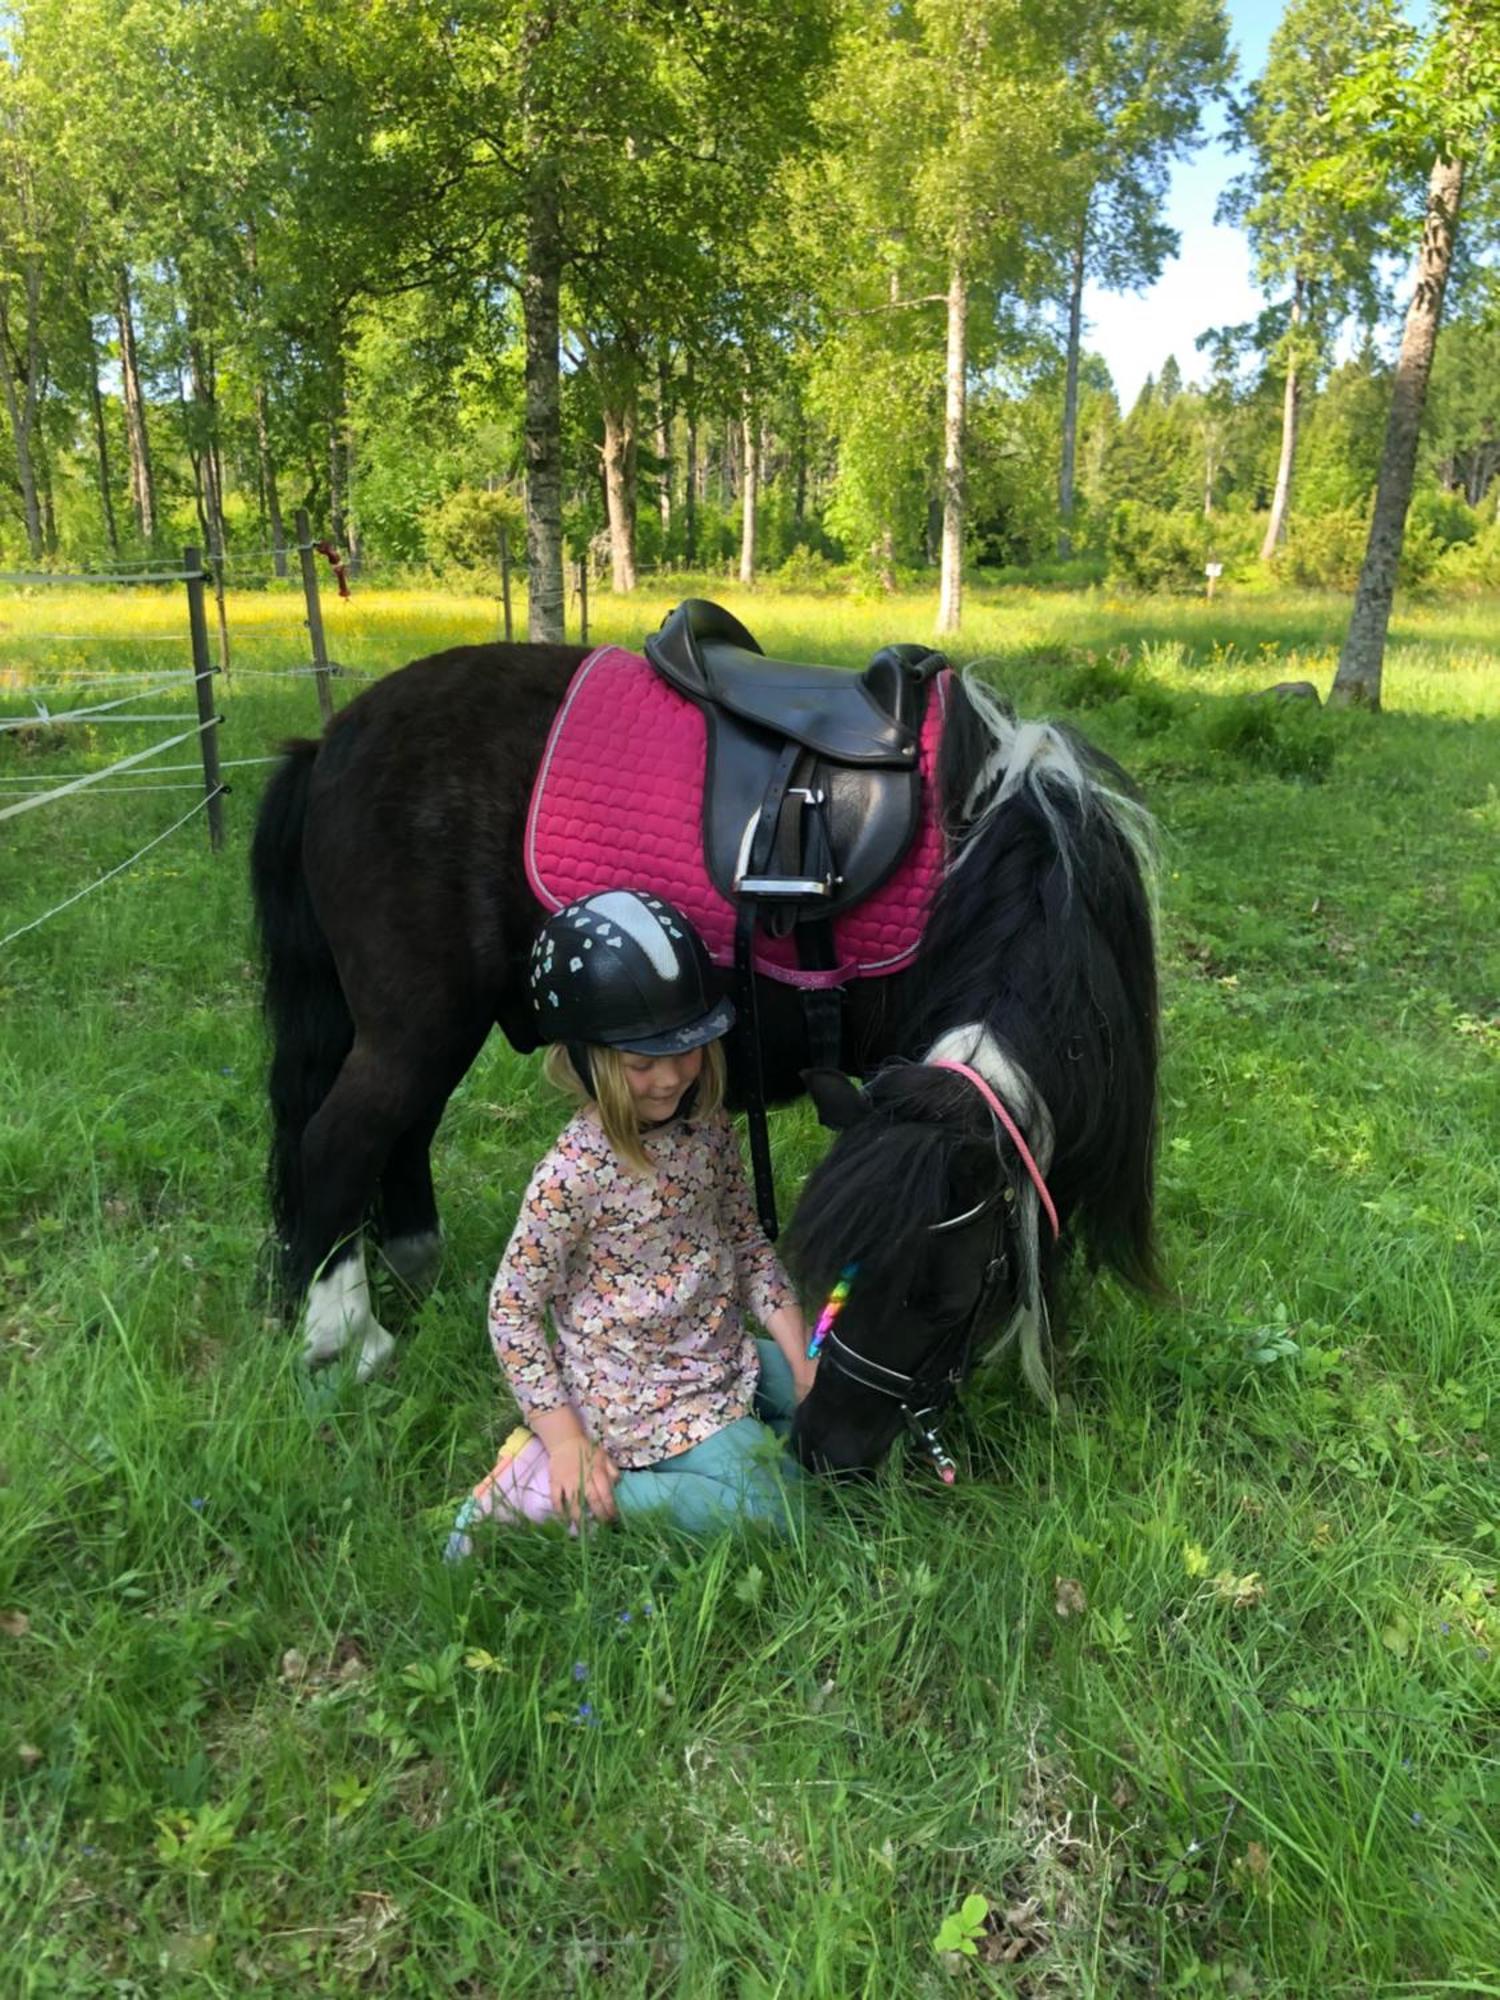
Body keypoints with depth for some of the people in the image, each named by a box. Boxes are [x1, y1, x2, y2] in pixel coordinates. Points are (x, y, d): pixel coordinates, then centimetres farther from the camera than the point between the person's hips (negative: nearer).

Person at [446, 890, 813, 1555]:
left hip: (727, 1353, 7)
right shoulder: (574, 1173, -25)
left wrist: (801, 1353, -1)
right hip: (638, 1390, -7)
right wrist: (564, 1435, -17)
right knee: (770, 1509, -11)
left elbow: (745, 1238, 7)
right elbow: (512, 1308, -16)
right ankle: (531, 1490, -4)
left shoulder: (708, 1125, -5)